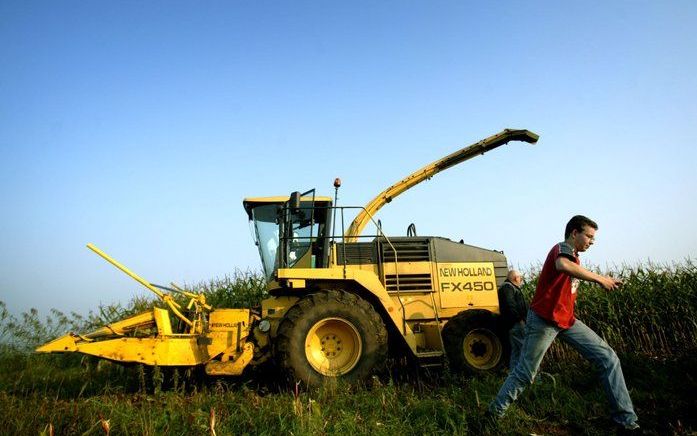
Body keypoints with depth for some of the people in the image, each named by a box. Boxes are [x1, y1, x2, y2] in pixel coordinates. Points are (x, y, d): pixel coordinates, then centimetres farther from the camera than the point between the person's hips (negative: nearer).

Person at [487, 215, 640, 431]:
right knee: (525, 373, -1)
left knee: (609, 358, 1)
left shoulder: (573, 255, 16)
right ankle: (495, 412, 16)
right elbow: (562, 265, -38)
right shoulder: (562, 247, -12)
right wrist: (599, 278, -29)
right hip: (544, 320, -9)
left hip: (566, 320, 9)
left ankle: (627, 421, 8)